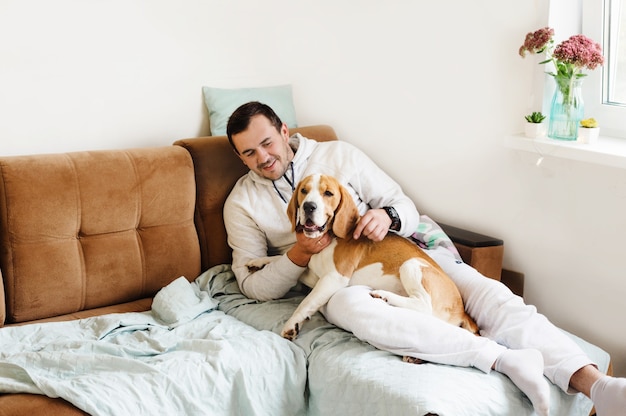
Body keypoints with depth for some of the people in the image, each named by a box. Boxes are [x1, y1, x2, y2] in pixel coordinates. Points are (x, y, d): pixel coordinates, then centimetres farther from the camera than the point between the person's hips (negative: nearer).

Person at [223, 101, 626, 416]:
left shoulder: (339, 154, 7)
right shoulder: (242, 203, 7)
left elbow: (407, 209, 8)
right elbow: (253, 285, 4)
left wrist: (388, 216, -17)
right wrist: (298, 256, -15)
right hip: (335, 280, -2)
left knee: (481, 288, -24)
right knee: (353, 305, -40)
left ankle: (592, 382, -38)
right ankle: (504, 359, -41)